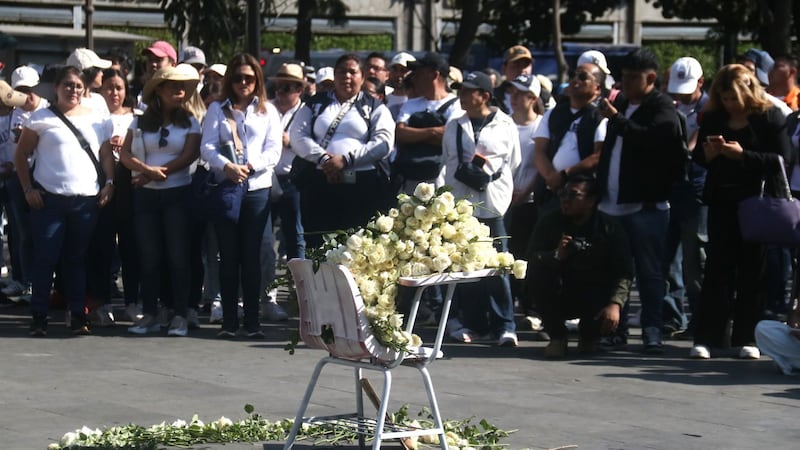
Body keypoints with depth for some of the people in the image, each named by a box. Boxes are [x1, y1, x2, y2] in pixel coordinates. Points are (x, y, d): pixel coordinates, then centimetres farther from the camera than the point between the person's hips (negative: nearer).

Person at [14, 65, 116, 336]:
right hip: (49, 199, -2)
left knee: (77, 259, 9)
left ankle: (78, 316, 14)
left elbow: (107, 155, 15)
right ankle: (39, 318, 4)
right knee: (45, 258, -2)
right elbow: (21, 155, 4)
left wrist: (109, 182, 0)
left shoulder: (97, 120, 11)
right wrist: (28, 189, -4)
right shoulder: (42, 119, 2)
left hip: (87, 201, 3)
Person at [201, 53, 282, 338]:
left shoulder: (267, 111, 12)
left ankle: (252, 322, 2)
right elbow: (208, 147, 1)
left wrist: (250, 166, -14)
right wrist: (226, 166, -18)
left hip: (257, 188, 0)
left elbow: (273, 150, 3)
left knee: (251, 256, 0)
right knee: (228, 256, 0)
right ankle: (229, 322, 2)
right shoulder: (217, 109, 12)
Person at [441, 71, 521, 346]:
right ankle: (472, 323, 10)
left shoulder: (505, 125, 5)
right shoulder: (454, 127, 14)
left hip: (492, 203, -3)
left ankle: (503, 325, -3)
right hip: (460, 202, 3)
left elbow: (513, 163, 8)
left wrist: (489, 166, -3)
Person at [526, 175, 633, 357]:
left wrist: (615, 304, -32)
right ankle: (557, 336, -8)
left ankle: (589, 336, 10)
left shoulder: (609, 227, -6)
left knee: (610, 319, -31)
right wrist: (557, 255, -33)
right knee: (536, 279, -28)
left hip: (596, 299, -1)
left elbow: (624, 272, -15)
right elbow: (532, 259, -12)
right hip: (559, 298, 1)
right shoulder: (550, 222, -2)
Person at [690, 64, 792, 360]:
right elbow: (698, 157, 14)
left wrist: (743, 154, -21)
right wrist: (707, 153, -10)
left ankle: (746, 338, 9)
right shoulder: (712, 118, 6)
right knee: (717, 268, -1)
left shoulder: (770, 118, -5)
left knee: (752, 270, 3)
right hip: (722, 202, 3)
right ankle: (706, 337, -1)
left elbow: (784, 159, -13)